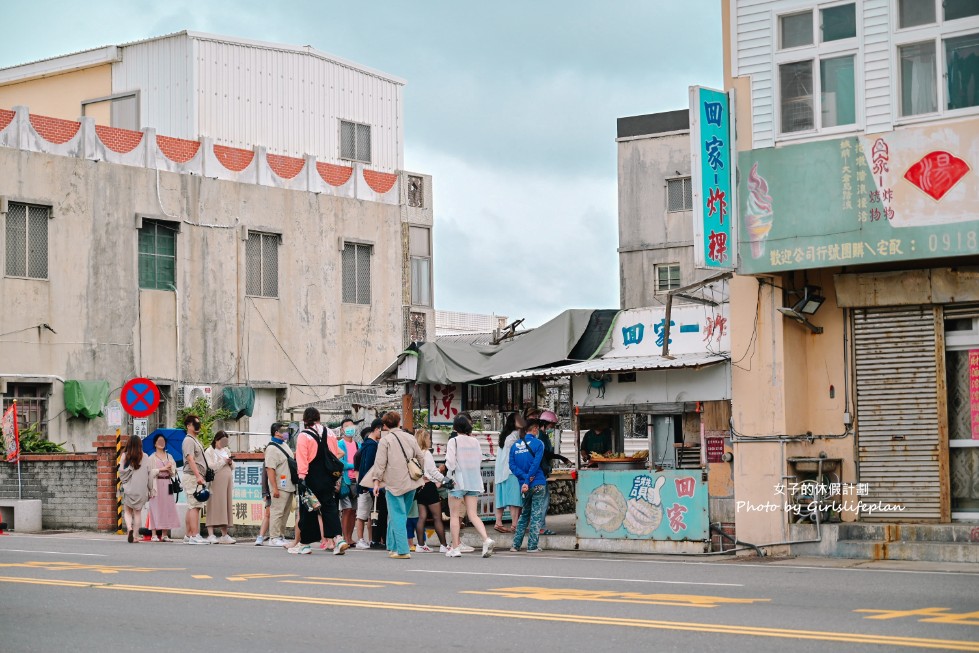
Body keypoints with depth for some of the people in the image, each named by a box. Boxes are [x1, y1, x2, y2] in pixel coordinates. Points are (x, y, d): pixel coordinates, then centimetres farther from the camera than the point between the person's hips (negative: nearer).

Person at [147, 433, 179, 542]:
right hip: (156, 484, -4)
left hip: (167, 484, 4)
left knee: (167, 507, -1)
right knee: (155, 508, -7)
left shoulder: (169, 457, 16)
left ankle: (164, 534, 3)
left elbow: (174, 472, 10)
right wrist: (162, 469, -11)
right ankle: (154, 534, -7)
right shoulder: (152, 457, 5)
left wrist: (170, 469, -10)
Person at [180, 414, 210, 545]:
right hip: (192, 476, -10)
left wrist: (200, 476, 21)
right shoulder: (189, 440, -9)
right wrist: (198, 476, -28)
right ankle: (194, 536, -20)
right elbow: (190, 459, -20)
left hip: (196, 477, 10)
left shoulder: (195, 441, 23)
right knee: (195, 506, -15)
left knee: (191, 507, 10)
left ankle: (188, 536, 13)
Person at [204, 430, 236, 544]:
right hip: (216, 482, -6)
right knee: (214, 506, -10)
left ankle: (224, 535, 6)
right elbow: (210, 467, -11)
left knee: (226, 506, 4)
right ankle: (211, 535, -11)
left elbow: (232, 467, 23)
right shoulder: (209, 451, 1)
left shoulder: (226, 450, 20)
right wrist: (223, 461, -10)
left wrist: (230, 462, 1)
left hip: (227, 481, 6)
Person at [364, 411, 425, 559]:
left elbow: (380, 463, -8)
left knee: (398, 516, -5)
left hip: (395, 483, -6)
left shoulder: (385, 440, -4)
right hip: (411, 483, 6)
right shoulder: (410, 438, 12)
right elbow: (419, 457, 18)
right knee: (400, 515, 15)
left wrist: (377, 481, -3)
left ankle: (402, 550, -12)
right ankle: (392, 546, 19)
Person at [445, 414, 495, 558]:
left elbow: (450, 462, -13)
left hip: (458, 481, -4)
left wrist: (451, 476, 3)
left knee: (454, 515, 6)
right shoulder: (475, 442, 6)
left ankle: (455, 547, 5)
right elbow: (480, 460, 11)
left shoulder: (453, 441, -9)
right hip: (473, 481, 5)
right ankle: (486, 540, -17)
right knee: (473, 514, 4)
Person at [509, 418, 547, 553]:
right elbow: (536, 464, -15)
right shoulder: (538, 443, -6)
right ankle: (532, 546, -2)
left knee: (524, 514, 16)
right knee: (536, 515, 0)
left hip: (524, 485, 5)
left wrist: (525, 477, -9)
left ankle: (516, 544, 12)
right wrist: (528, 481, -15)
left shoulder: (515, 445, 8)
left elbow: (512, 465, -1)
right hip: (537, 484, -5)